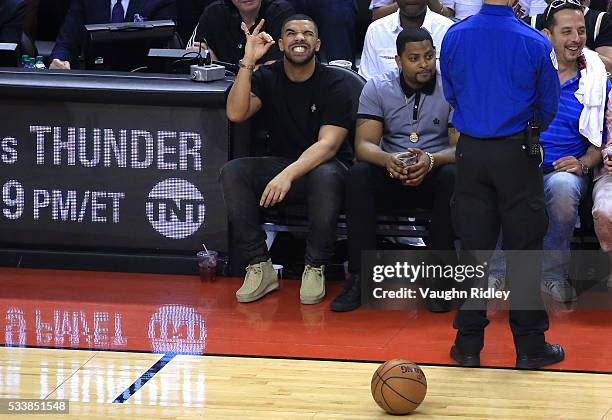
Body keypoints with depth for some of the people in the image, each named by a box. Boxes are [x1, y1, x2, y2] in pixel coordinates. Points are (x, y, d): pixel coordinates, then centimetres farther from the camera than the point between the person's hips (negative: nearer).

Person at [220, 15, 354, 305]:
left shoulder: (335, 86, -8)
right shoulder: (266, 78, 3)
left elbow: (328, 143, -19)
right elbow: (236, 114, -13)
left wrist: (289, 174, -35)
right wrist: (247, 63, -20)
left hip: (324, 164, -4)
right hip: (279, 163, 4)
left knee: (325, 176, -39)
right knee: (232, 172, -24)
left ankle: (315, 268, -23)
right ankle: (259, 267, -22)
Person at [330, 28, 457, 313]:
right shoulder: (377, 88, -1)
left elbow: (460, 147, -12)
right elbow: (364, 144, -9)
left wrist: (431, 160, -35)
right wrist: (388, 159, -33)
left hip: (434, 173, -1)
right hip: (391, 173, 1)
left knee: (452, 177, -35)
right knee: (358, 175, -30)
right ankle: (359, 276, -27)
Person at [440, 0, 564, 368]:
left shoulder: (454, 37, -4)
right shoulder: (535, 44, -12)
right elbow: (549, 106, 0)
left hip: (471, 152, 3)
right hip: (517, 154, -3)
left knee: (473, 246, 9)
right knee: (525, 249, 5)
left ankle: (469, 344, 12)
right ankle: (530, 345, 9)